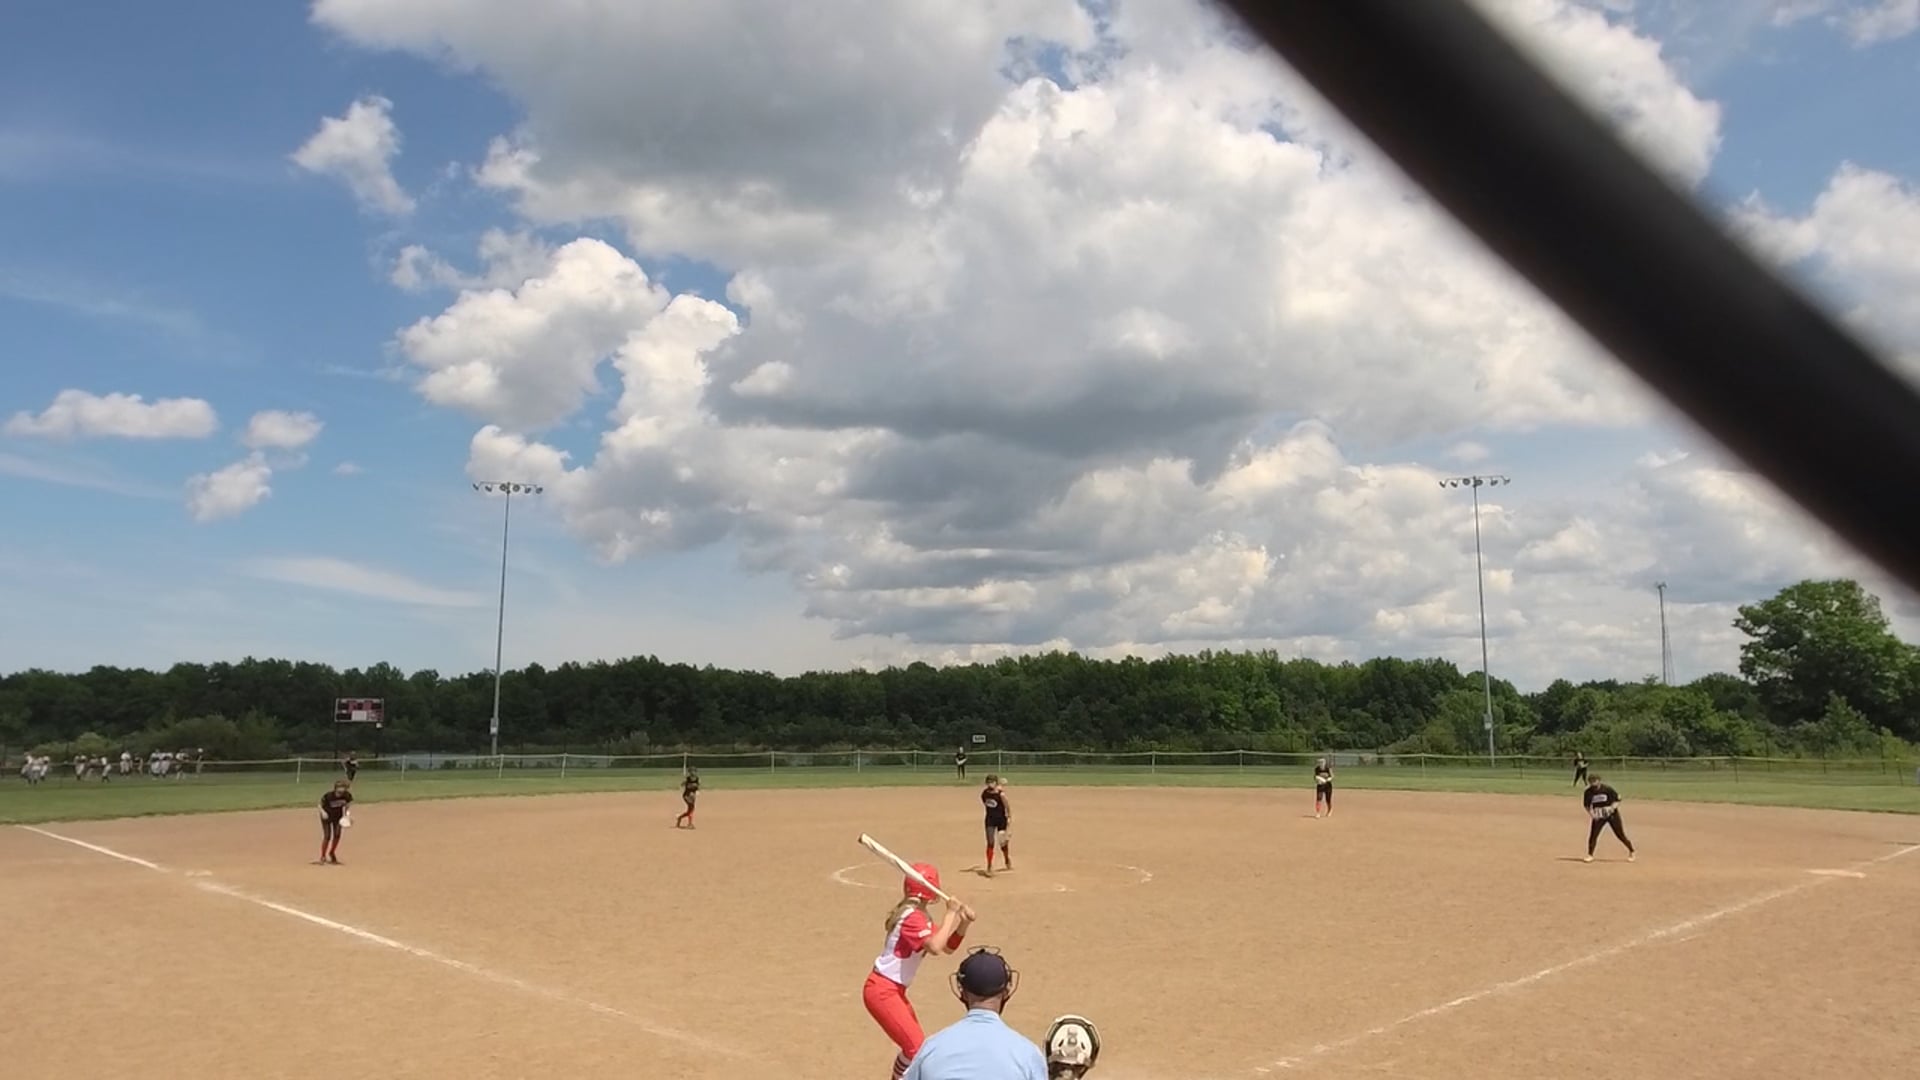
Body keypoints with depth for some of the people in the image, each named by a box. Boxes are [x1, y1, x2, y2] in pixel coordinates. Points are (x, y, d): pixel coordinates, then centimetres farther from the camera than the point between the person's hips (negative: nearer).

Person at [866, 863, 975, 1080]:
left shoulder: (920, 916, 11)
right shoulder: (912, 917, -20)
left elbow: (948, 946, 14)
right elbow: (936, 947, -36)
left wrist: (963, 923, -3)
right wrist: (951, 913, -26)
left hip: (895, 991, 10)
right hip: (882, 991, -10)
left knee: (915, 1045, 21)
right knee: (918, 1049, -13)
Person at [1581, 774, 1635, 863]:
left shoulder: (1607, 789, -18)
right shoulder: (1588, 792, -9)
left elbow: (1618, 799, -9)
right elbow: (1587, 805, 2)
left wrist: (1612, 808, -24)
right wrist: (1591, 814, -14)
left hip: (1612, 815, -2)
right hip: (1598, 816, 2)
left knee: (1620, 835, 3)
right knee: (1593, 835, -6)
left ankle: (1631, 852, 24)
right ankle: (1590, 855, 6)